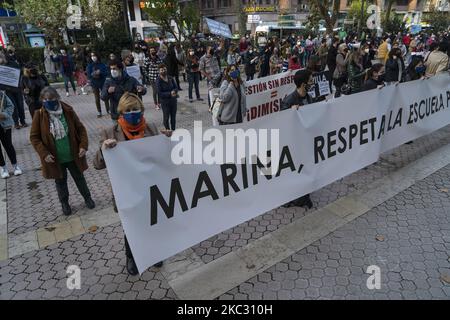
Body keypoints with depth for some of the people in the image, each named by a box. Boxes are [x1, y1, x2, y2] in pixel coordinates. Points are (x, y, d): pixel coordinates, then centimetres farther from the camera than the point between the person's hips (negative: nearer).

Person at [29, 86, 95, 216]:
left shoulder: (68, 111, -10)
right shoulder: (40, 115, -12)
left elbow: (80, 128, -3)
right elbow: (34, 137, -6)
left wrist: (83, 145, -14)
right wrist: (44, 153, -16)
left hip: (73, 156, 0)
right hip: (55, 159, 0)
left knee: (79, 178, 19)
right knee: (60, 182, 19)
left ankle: (87, 198, 40)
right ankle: (64, 203, 40)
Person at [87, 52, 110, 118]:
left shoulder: (102, 64, -2)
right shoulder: (89, 66, 1)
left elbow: (107, 73, -8)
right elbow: (88, 75, -4)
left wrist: (100, 72, -23)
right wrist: (93, 74, -24)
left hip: (103, 83, -1)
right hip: (94, 84, 1)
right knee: (97, 99, 6)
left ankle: (108, 110, 14)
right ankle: (99, 112, 14)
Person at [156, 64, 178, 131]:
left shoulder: (170, 78, 1)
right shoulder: (158, 80, -12)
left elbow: (176, 87, 4)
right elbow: (159, 93, -16)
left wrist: (174, 91, -19)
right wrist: (170, 94, -23)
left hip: (173, 100, 5)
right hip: (165, 101, -4)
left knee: (173, 116, 13)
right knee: (166, 117, 3)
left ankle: (173, 130, 27)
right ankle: (168, 130, 19)